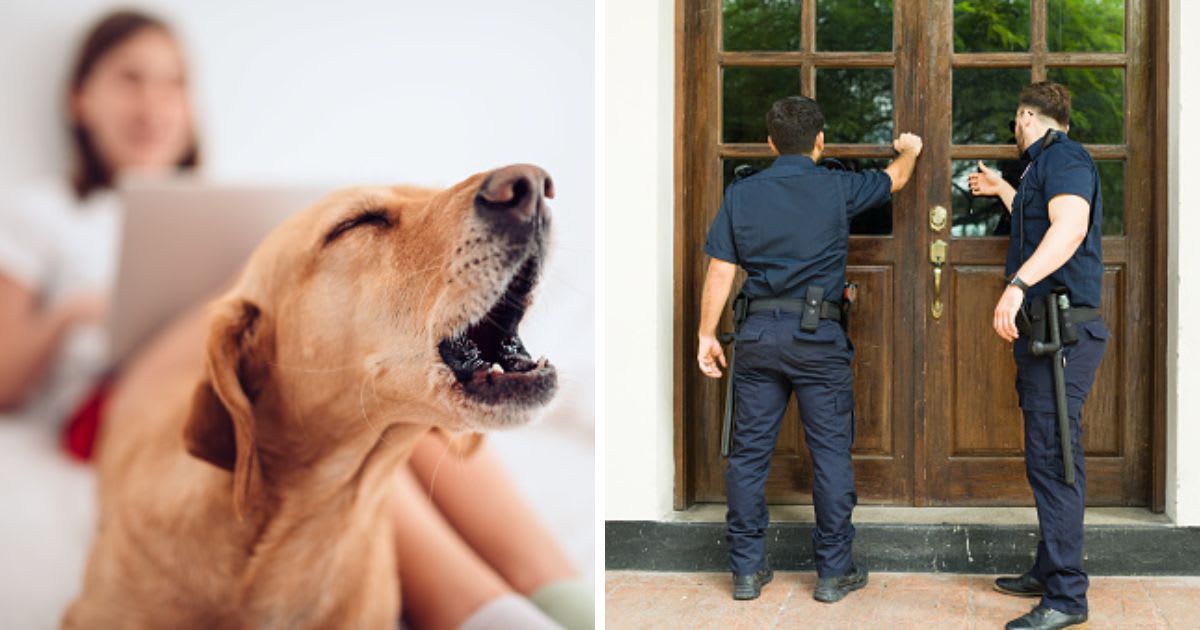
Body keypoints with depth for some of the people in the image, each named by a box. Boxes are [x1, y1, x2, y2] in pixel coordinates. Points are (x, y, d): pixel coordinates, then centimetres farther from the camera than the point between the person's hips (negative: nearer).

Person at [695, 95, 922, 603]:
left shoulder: (740, 194, 3)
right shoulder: (837, 188, -1)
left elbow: (720, 271, 1)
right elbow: (895, 178, 18)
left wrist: (707, 334, 9)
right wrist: (909, 149, 40)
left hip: (758, 333, 2)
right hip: (818, 334, -2)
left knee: (749, 451, 8)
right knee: (831, 452, 6)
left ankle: (746, 569, 14)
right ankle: (834, 571, 12)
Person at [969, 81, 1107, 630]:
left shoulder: (1064, 157, -8)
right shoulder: (1046, 164, 25)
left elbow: (1070, 226, -29)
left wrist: (1018, 284, -38)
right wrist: (1001, 189, 55)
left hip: (1063, 327, -11)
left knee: (1051, 457, -12)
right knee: (1046, 454, 15)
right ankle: (1050, 571, 24)